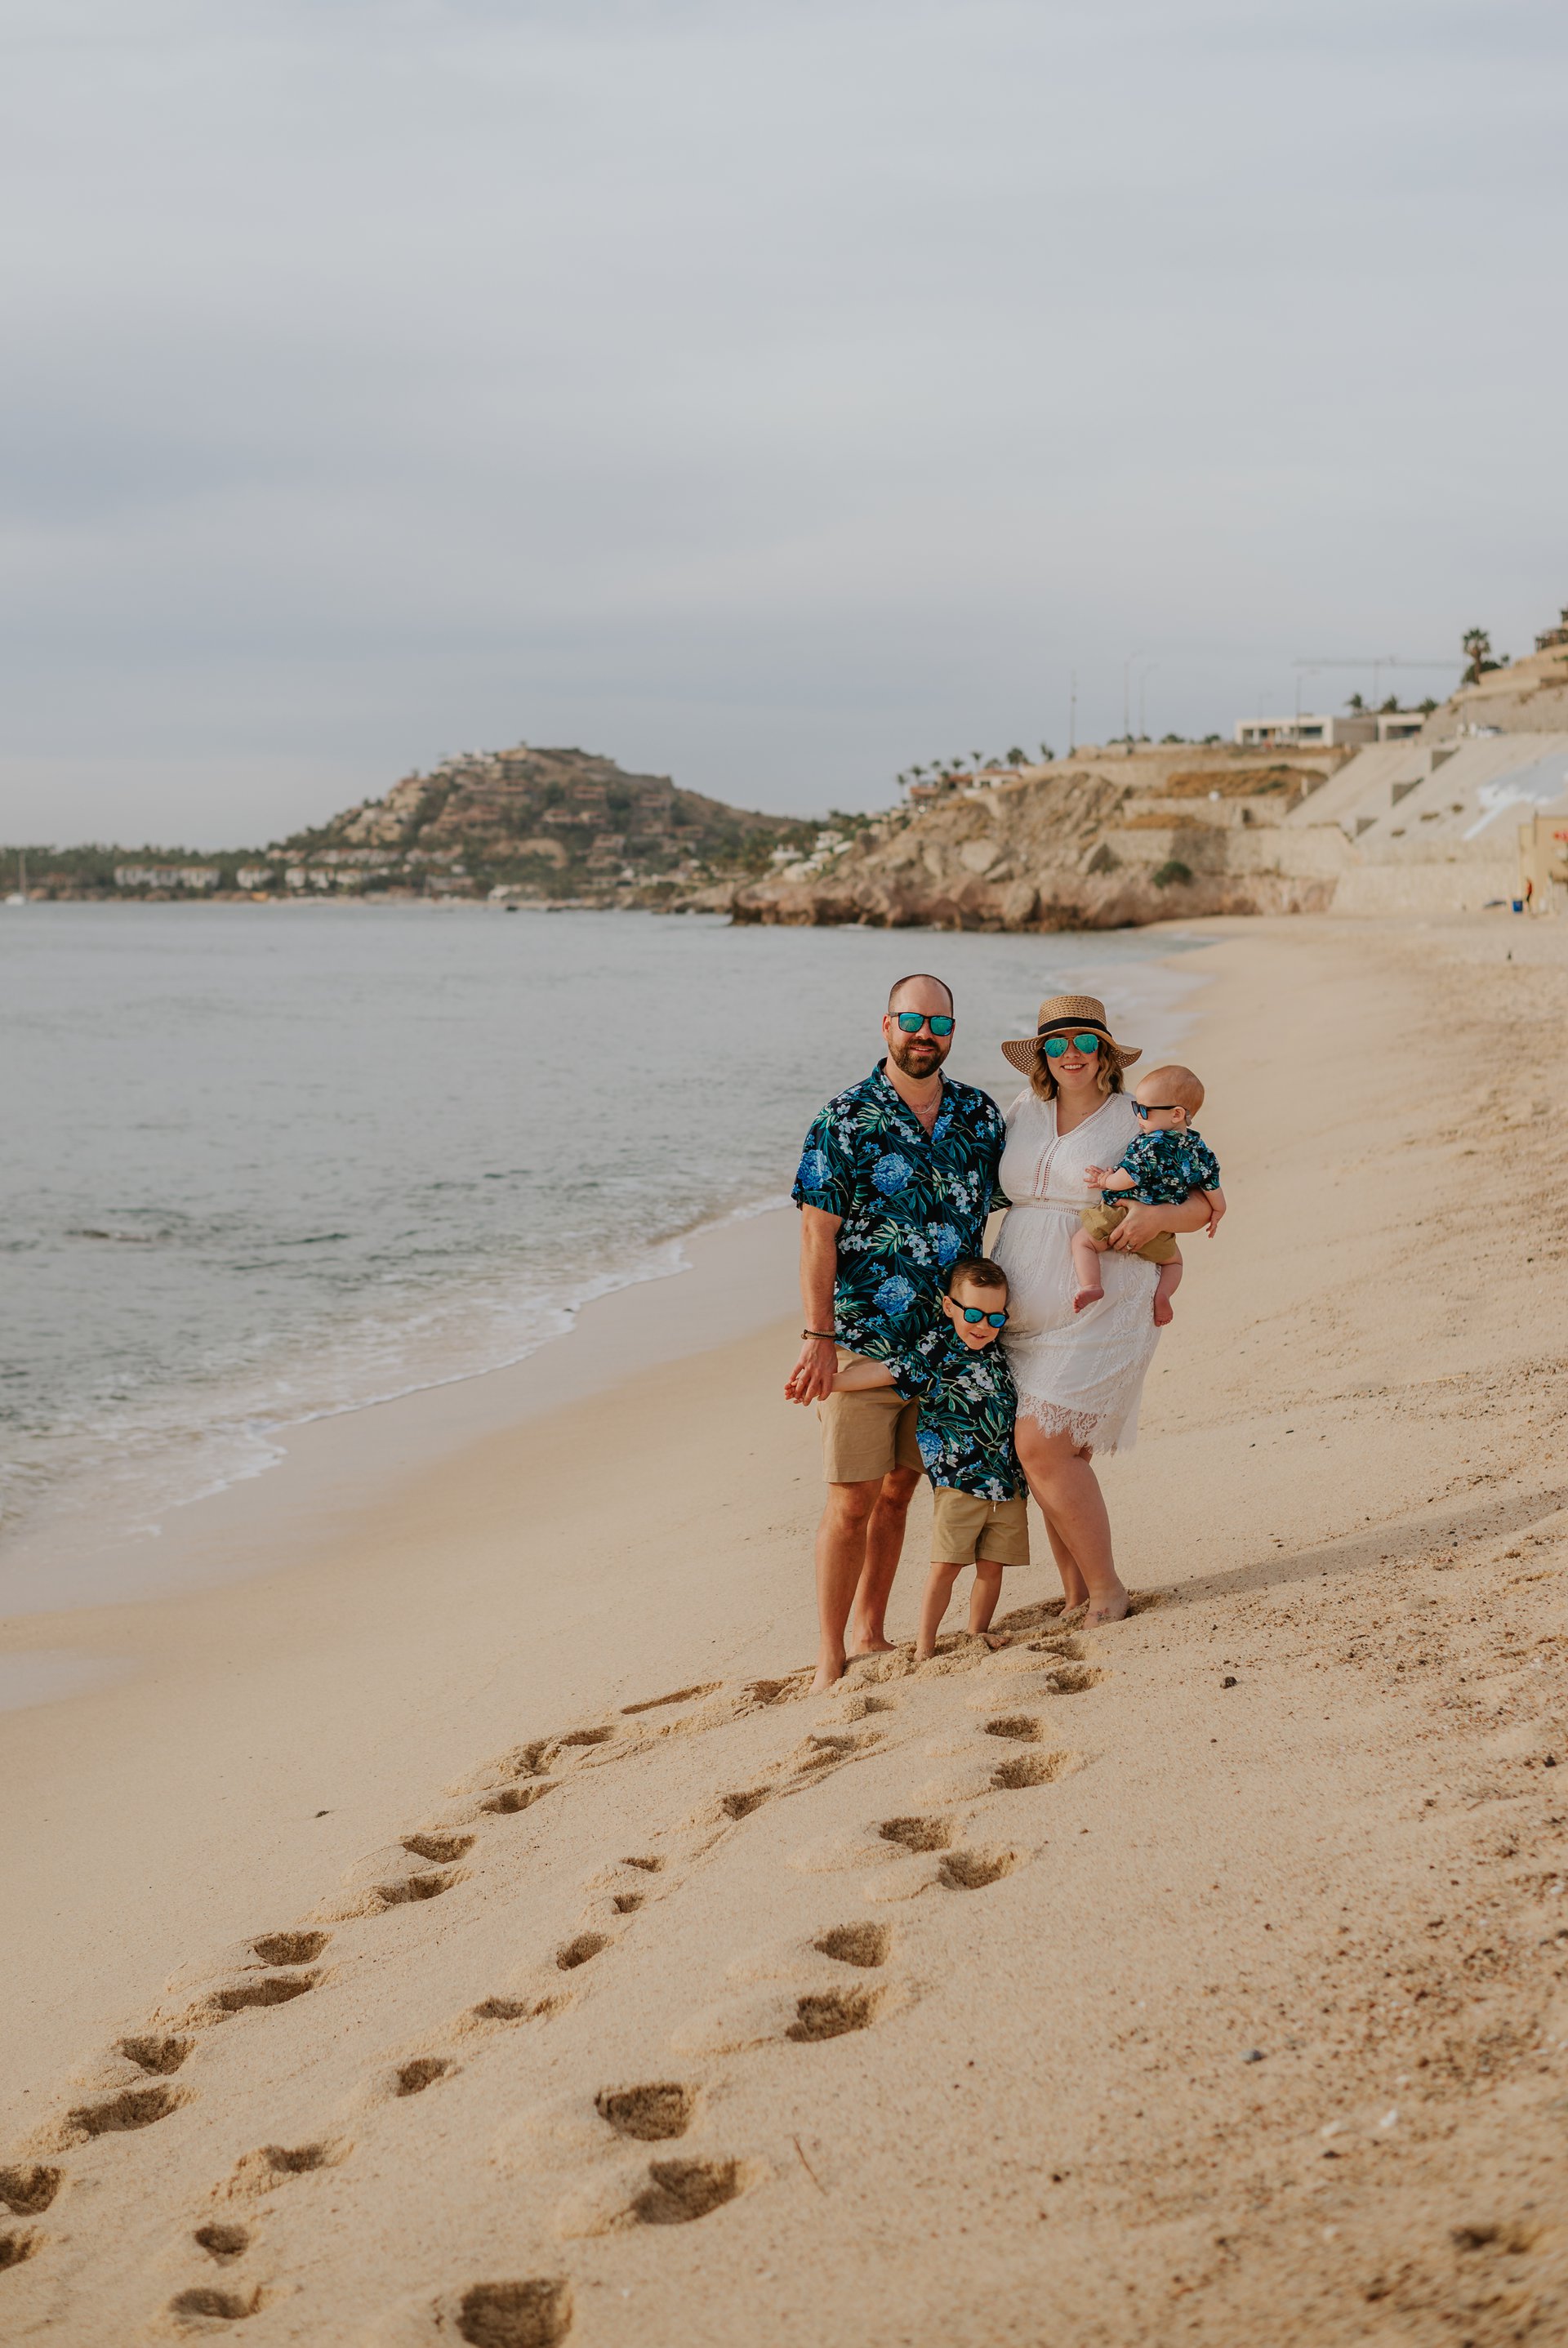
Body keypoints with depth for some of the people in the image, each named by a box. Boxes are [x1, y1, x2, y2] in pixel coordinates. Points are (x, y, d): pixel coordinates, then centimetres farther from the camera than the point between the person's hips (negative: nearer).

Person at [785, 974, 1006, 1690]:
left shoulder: (980, 1115, 5)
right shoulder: (846, 1119, -8)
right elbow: (818, 1235, -10)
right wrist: (819, 1340, -16)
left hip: (944, 1342, 4)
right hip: (862, 1343, -4)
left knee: (898, 1489, 12)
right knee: (853, 1499, -3)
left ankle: (869, 1634, 24)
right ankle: (830, 1660, 6)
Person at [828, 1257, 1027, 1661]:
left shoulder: (1000, 1351, 8)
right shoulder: (935, 1350, -9)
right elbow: (887, 1371, -16)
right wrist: (826, 1381, -25)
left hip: (1008, 1485, 5)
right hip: (958, 1482, -5)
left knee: (991, 1566, 7)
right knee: (946, 1565, -5)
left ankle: (977, 1639, 20)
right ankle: (924, 1647, 2)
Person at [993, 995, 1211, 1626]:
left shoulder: (1139, 1124, -1)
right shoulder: (1024, 1114, 10)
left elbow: (1208, 1201, 2)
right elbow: (998, 1189, 24)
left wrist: (1159, 1216, -18)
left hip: (1100, 1311, -5)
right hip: (1021, 1314, 5)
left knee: (1043, 1449, -14)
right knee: (1056, 1457, 5)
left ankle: (1105, 1588, -1)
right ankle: (1075, 1597, 15)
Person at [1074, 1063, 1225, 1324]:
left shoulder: (1151, 1145, -20)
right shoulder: (1198, 1149, 3)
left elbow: (1127, 1179, -22)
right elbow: (1212, 1188, 13)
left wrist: (1106, 1181, -2)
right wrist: (1216, 1214, 30)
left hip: (1123, 1213, -6)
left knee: (1083, 1241, 5)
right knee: (1173, 1261, 31)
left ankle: (1090, 1285, -16)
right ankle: (1163, 1293, 5)